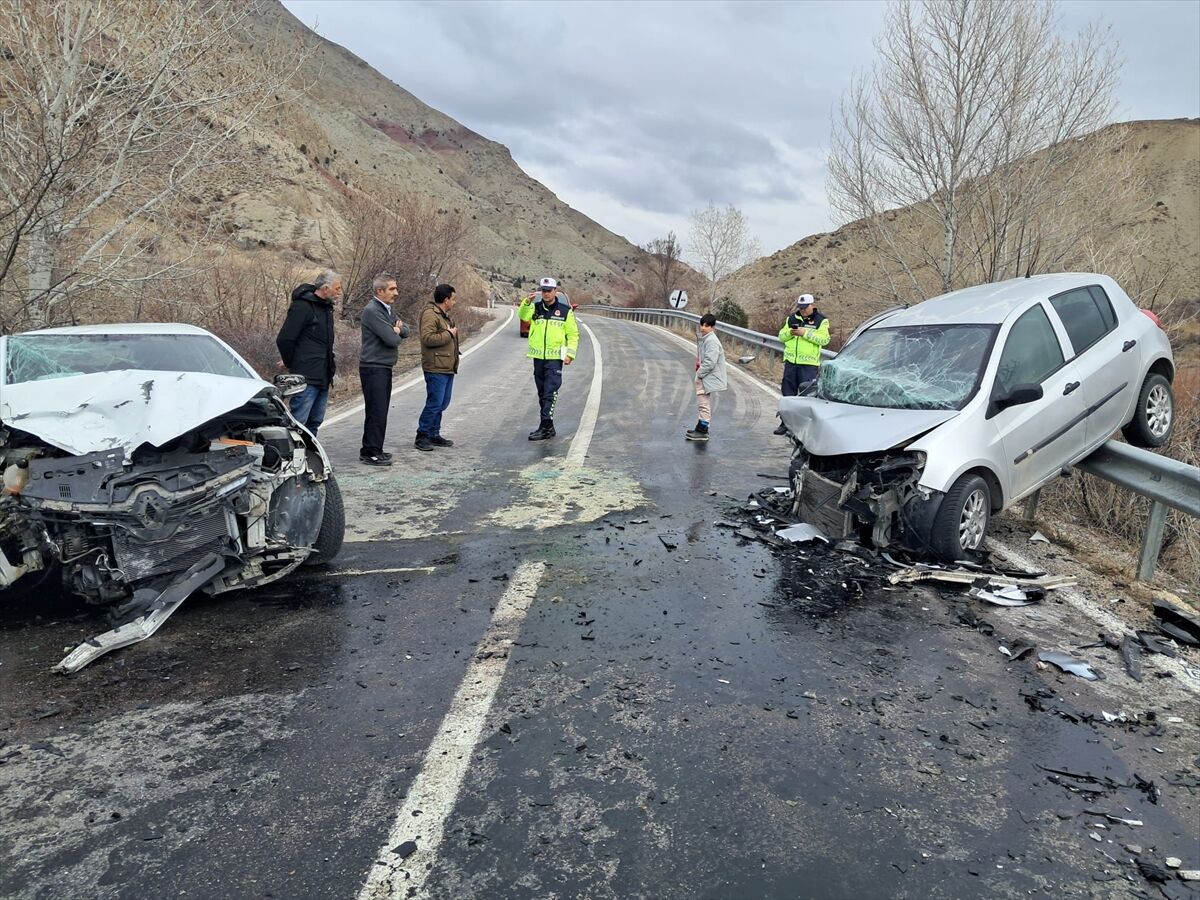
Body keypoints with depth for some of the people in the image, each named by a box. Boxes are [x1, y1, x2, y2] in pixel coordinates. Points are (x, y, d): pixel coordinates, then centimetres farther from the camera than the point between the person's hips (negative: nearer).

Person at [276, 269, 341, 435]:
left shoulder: (326, 307, 16)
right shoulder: (302, 306, -13)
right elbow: (284, 339, -15)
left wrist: (331, 360, 14)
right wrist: (290, 364, -3)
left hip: (323, 378, 9)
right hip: (307, 378, -9)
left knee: (315, 422, 13)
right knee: (298, 421, -9)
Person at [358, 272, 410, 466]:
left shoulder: (388, 309, 15)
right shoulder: (372, 310, -16)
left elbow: (405, 330, 15)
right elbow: (391, 339, -21)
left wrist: (397, 329, -8)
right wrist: (397, 333, 2)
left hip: (385, 367, 10)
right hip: (373, 368, -10)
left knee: (381, 410, 13)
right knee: (376, 411, -7)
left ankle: (374, 450, 20)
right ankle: (370, 452, -2)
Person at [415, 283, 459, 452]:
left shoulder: (444, 315, 21)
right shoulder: (430, 314, -13)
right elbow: (427, 338, -24)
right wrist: (449, 334, -16)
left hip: (447, 368, 10)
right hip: (436, 368, -10)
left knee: (442, 404, 13)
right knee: (434, 403, -9)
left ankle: (434, 435, 21)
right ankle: (422, 436, 1)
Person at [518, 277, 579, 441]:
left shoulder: (565, 311, 1)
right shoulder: (535, 308, 6)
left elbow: (573, 334, 3)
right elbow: (523, 316, -15)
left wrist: (570, 354, -6)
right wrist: (527, 303, -33)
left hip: (555, 358, -4)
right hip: (538, 358, 4)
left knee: (550, 393, -10)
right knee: (542, 394, 10)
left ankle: (545, 427, -9)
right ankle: (548, 427, 20)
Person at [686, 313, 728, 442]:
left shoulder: (712, 341, -18)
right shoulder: (704, 338, 12)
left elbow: (710, 362, -25)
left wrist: (699, 374, -16)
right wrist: (699, 374, 11)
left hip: (708, 378, -10)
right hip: (703, 377, 10)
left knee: (704, 404, -5)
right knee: (703, 403, 18)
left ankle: (702, 431, 2)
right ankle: (701, 428, 29)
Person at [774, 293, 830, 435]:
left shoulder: (821, 320, 1)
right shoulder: (792, 318, 13)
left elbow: (824, 339, -11)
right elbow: (781, 336, 12)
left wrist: (805, 333, -17)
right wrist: (790, 332, -9)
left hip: (809, 364, -4)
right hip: (790, 362, 4)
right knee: (788, 394, 9)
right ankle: (786, 423, 17)